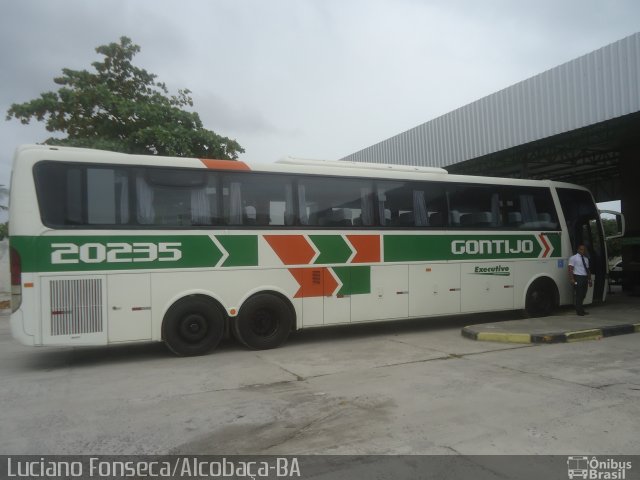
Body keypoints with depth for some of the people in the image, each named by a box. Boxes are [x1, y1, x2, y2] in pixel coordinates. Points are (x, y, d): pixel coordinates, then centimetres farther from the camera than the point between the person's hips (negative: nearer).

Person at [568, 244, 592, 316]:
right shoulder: (573, 258, -4)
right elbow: (570, 269, -11)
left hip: (585, 278, 7)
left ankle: (581, 310, 22)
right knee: (578, 295, -7)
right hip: (578, 278, -7)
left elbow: (588, 270, 20)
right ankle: (579, 311, -1)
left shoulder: (586, 259, 17)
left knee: (583, 295, 12)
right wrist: (572, 279, -19)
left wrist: (589, 279, 15)